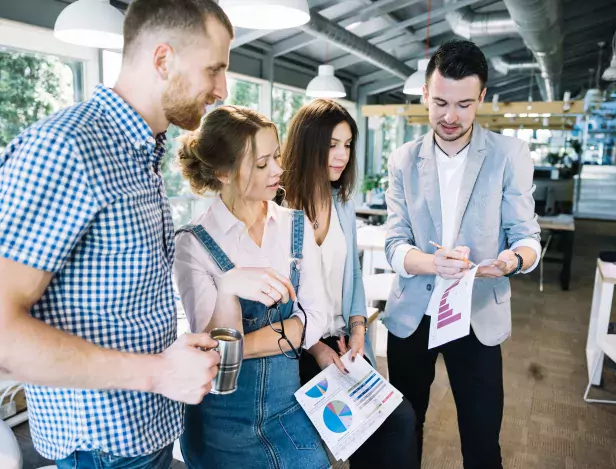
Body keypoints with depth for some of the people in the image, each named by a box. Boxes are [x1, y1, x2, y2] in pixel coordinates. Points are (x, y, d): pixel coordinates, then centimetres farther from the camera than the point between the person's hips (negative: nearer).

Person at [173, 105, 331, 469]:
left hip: (287, 401, 3)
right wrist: (228, 288, -35)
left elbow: (315, 320, -8)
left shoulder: (297, 226, -3)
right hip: (220, 415, -2)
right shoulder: (194, 243, -14)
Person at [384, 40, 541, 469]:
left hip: (478, 318, -1)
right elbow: (395, 245, -6)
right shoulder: (403, 160, -1)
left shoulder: (511, 154, -5)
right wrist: (433, 262, -28)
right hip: (411, 316, 2)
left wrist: (512, 259, -31)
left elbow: (527, 237, -6)